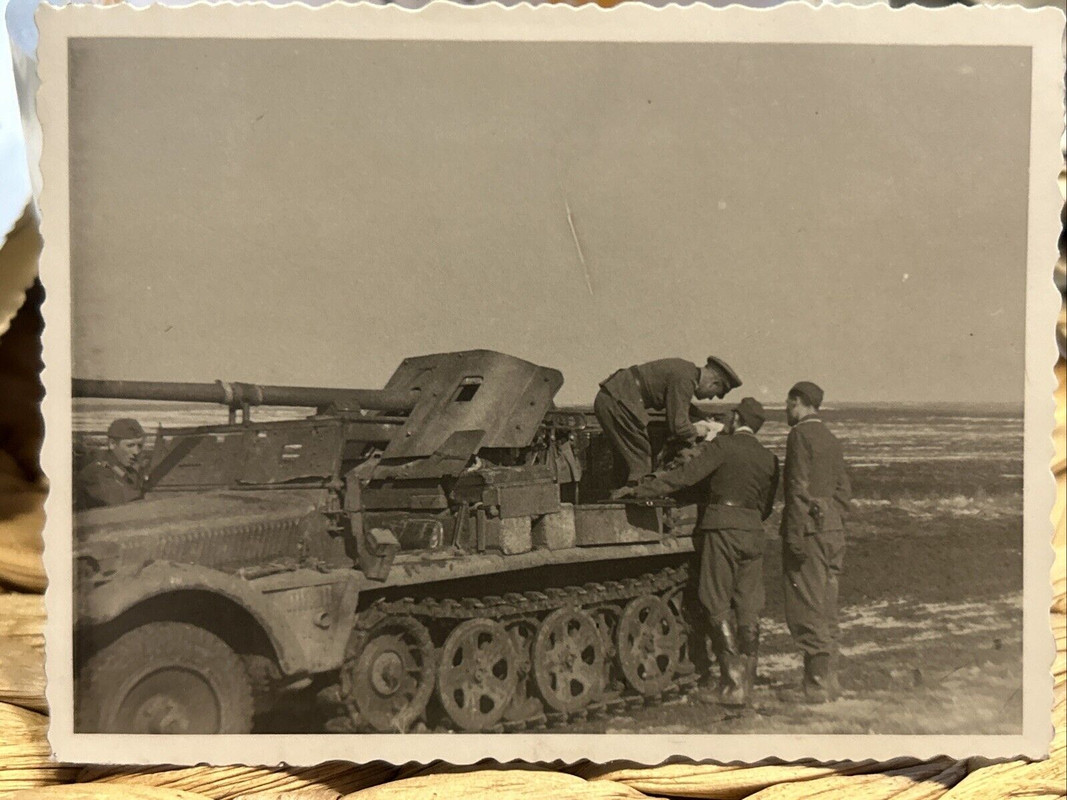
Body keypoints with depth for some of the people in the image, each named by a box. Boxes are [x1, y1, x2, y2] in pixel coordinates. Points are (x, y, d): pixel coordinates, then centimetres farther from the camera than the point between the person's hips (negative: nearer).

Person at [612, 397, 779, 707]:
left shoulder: (723, 446, -5)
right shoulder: (769, 458, 14)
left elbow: (685, 475, -14)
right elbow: (767, 506, 18)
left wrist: (639, 489, -12)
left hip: (722, 530, -6)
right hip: (753, 534, 6)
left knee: (718, 606, -1)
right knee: (748, 608, 8)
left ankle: (732, 681, -6)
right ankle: (747, 683, 11)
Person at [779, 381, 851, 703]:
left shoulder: (801, 435, -9)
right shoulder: (830, 439, 18)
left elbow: (799, 488, -16)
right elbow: (844, 491, 19)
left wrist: (794, 537, -17)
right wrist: (836, 527, 21)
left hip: (808, 531, -9)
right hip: (832, 530, 9)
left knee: (807, 609, -5)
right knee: (826, 608, 13)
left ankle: (816, 685, -2)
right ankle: (828, 677, 19)